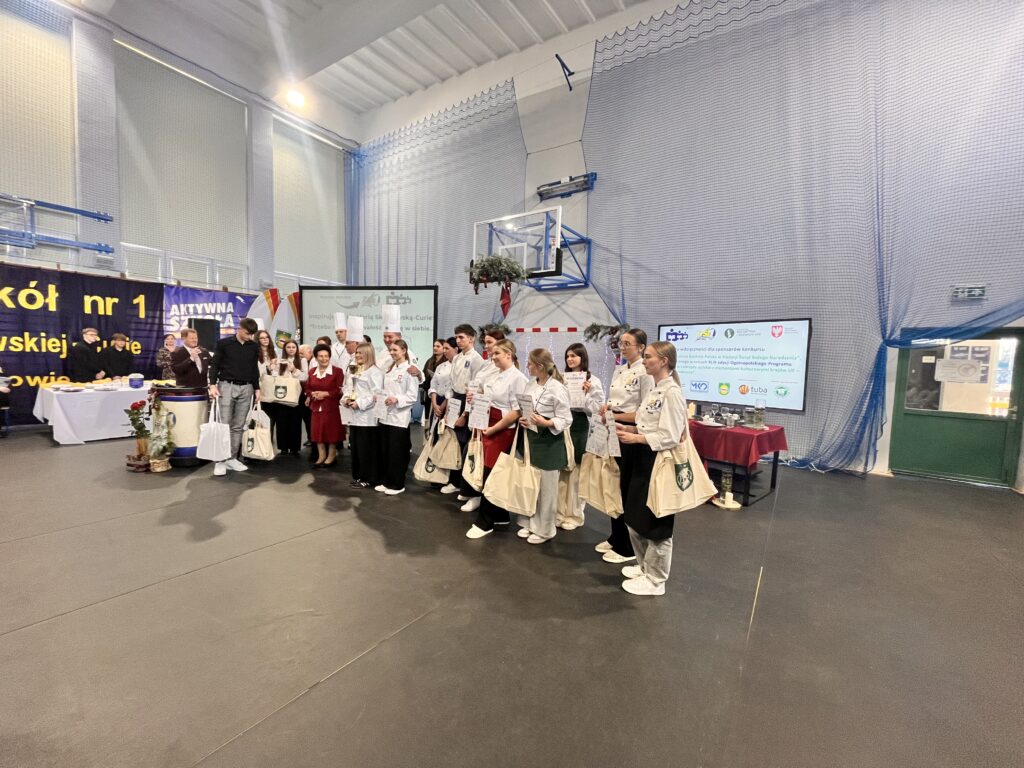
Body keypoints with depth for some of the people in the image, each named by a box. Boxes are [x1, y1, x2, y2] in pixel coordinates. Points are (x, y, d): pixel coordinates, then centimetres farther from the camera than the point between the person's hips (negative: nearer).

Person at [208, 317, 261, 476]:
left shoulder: (254, 347, 9)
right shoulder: (224, 343, -1)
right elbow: (215, 365, 0)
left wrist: (257, 388, 11)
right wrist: (213, 384, -11)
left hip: (246, 388, 3)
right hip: (227, 386, -3)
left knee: (238, 426, 5)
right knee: (224, 424, -4)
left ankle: (232, 459, 11)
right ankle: (220, 460, 2)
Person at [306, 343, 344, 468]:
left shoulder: (337, 371, -9)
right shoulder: (312, 371, 10)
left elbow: (340, 390, -11)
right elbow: (308, 388, 16)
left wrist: (325, 393, -17)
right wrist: (312, 394, -5)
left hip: (332, 406, -5)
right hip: (316, 406, 5)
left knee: (332, 430, 0)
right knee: (317, 431, 7)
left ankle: (331, 456, 15)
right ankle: (321, 456, 20)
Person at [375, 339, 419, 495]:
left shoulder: (409, 370, -9)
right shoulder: (389, 369, 13)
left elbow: (412, 396, -13)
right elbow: (384, 389, 16)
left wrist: (397, 399, -25)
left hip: (399, 416, -7)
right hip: (385, 415, 7)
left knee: (397, 452, 2)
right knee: (385, 450, 12)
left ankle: (398, 484, 14)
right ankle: (386, 481, 25)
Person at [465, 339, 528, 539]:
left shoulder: (518, 378, -13)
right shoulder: (495, 376, 11)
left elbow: (516, 412, -17)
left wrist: (493, 429, -14)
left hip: (503, 431, -7)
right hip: (488, 428, 7)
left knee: (490, 475, -2)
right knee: (496, 474, 13)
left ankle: (484, 522, 10)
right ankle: (500, 516, 27)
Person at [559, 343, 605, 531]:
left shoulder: (593, 381, -1)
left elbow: (596, 409, -7)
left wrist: (585, 394, -18)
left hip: (579, 426, -3)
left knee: (576, 471, 5)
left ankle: (574, 515, 21)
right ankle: (559, 512, 25)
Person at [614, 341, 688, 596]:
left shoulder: (672, 393, -19)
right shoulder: (654, 391, 11)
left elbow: (670, 437, -22)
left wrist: (635, 438, -21)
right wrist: (628, 428, 4)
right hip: (644, 459, 10)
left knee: (655, 523, 7)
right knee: (634, 518, 19)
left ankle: (655, 580, 26)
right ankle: (645, 566, 39)